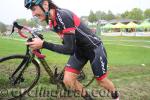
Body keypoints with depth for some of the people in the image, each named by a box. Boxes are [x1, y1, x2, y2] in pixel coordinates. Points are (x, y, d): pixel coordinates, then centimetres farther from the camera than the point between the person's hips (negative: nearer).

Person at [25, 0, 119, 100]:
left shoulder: (63, 16, -32)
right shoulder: (51, 21, -5)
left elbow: (69, 49, -33)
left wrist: (43, 44, -33)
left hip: (94, 48, -7)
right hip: (79, 50, 7)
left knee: (102, 81, 8)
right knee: (68, 80, -5)